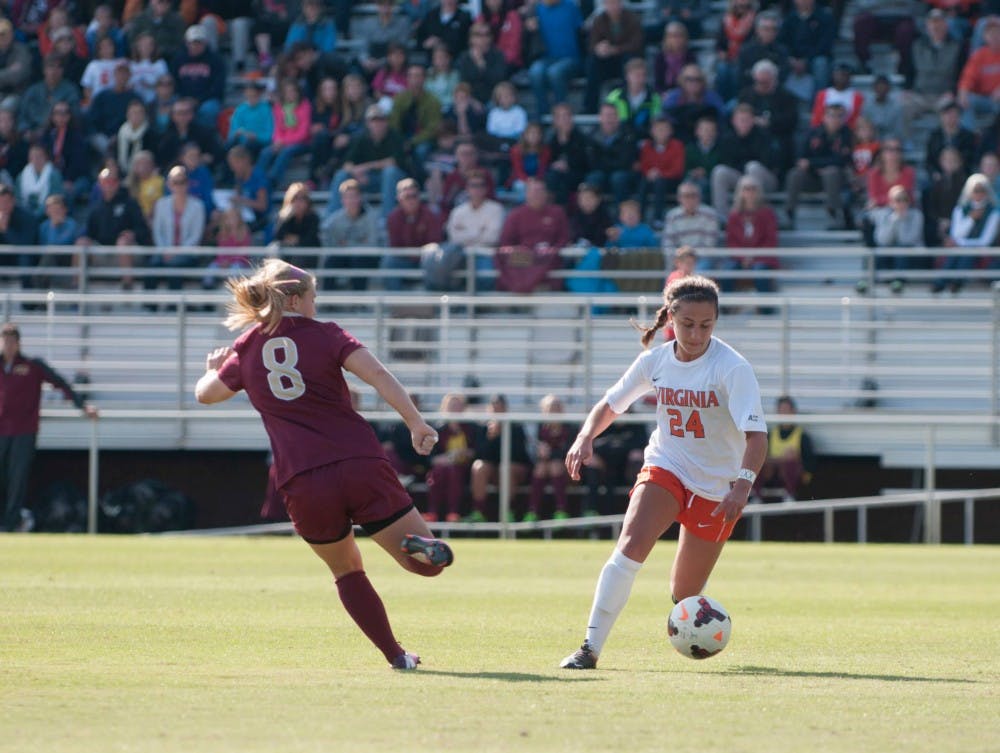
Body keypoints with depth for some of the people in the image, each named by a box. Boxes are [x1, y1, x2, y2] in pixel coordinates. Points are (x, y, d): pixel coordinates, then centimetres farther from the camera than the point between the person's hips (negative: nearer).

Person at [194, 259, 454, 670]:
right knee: (428, 563, 2)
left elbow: (205, 393, 28)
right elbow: (377, 375, -9)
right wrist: (416, 423, -10)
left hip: (302, 485, 2)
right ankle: (422, 545, -34)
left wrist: (214, 367, 49)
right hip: (361, 464, -2)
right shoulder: (325, 335, 5)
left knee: (346, 571, 25)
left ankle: (396, 655, 14)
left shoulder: (246, 350, 13)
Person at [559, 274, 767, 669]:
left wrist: (743, 484, -44)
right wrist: (585, 437, -12)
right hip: (665, 469, 2)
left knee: (684, 594, 5)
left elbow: (756, 434, -27)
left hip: (717, 486, -2)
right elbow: (610, 405, 8)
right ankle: (591, 647, -26)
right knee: (631, 544, -26)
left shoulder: (732, 368, -19)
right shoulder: (655, 362, -6)